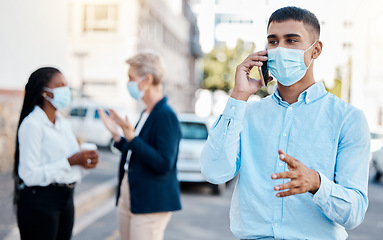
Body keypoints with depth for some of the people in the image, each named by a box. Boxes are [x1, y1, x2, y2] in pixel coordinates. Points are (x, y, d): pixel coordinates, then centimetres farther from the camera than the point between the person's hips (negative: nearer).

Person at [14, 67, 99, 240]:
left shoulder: (63, 123, 12)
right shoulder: (32, 124, -13)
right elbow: (30, 175, -20)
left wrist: (84, 161, -2)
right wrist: (70, 162, -19)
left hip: (65, 199, 8)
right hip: (40, 201, -8)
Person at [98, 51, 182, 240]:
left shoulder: (166, 116, -16)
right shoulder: (146, 114, 12)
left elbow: (163, 164, -23)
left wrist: (131, 138, -26)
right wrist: (116, 134, 12)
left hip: (150, 204, -9)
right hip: (127, 199, 9)